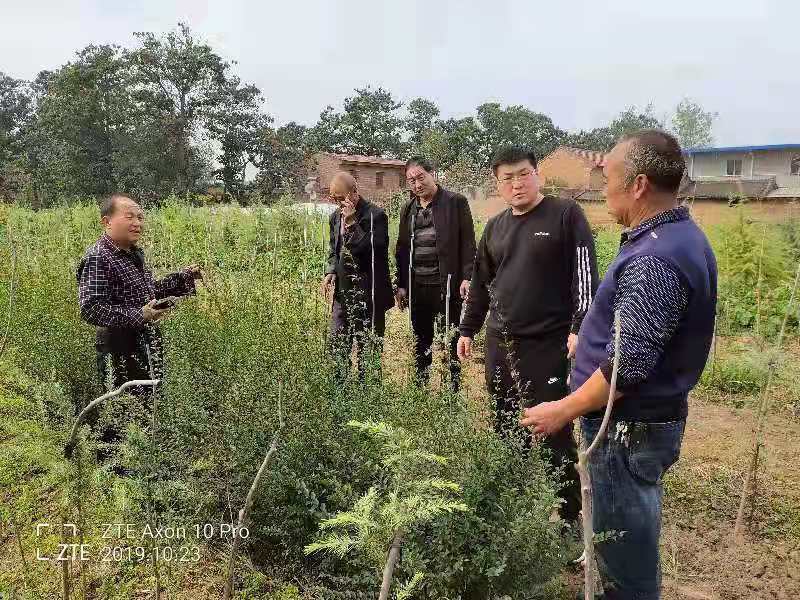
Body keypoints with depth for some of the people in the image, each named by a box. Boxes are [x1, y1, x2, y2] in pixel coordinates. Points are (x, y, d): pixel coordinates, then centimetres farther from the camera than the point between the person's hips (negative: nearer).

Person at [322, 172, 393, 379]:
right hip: (342, 292, 6)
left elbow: (373, 250, -20)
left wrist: (352, 222, -21)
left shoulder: (375, 215, -11)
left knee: (369, 347, 4)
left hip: (368, 294, -6)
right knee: (337, 345, 9)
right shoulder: (336, 216, 11)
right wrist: (330, 271, 5)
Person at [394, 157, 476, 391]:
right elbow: (401, 248, 16)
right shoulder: (408, 209, 13)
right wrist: (401, 285, 11)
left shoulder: (455, 202, -2)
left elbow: (467, 242, -5)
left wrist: (467, 277, -13)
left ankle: (453, 387, 11)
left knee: (450, 339, 2)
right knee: (421, 341, 12)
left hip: (447, 284, -5)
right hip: (416, 285, 5)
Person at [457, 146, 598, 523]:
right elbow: (481, 284, 20)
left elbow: (585, 275, -10)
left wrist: (580, 328, -17)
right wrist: (467, 330, 18)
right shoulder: (495, 227, 14)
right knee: (506, 426, 13)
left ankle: (569, 513, 12)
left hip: (548, 343, -6)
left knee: (553, 431, -3)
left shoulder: (565, 215, -4)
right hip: (499, 344, 6)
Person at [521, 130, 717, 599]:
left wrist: (562, 411, -18)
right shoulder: (683, 237, 8)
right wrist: (592, 343, 25)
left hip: (629, 430, -10)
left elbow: (627, 365, -28)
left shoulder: (654, 260, -25)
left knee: (625, 561, 7)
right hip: (653, 419, 10)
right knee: (633, 542, 25)